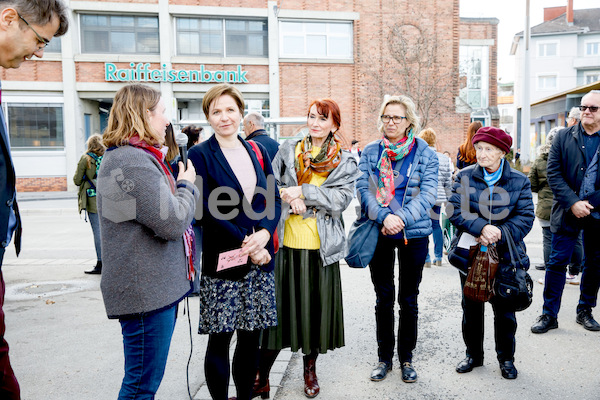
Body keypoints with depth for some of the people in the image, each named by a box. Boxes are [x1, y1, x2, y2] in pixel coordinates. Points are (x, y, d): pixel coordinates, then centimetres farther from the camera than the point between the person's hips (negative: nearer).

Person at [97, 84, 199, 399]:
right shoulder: (132, 161, -20)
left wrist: (181, 187, 9)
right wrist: (187, 186, -6)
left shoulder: (137, 157, 16)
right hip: (147, 291, -11)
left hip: (156, 287, 11)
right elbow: (171, 222, -22)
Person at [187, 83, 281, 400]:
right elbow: (206, 212, -10)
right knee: (220, 338, 4)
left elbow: (274, 199, 9)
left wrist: (264, 233, -10)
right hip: (222, 259, -4)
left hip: (261, 257, 4)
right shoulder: (200, 155, -3)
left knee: (251, 335, 12)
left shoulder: (257, 151, 12)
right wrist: (246, 245, -14)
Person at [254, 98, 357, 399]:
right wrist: (291, 201, -11)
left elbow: (340, 199, -8)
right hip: (286, 242, 0)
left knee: (316, 307, 10)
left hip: (321, 247, 0)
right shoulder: (287, 151, 10)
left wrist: (302, 192, -14)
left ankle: (310, 371, 33)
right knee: (277, 307, 3)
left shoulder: (345, 162, 5)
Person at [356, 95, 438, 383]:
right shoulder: (370, 152, 5)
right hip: (378, 233, 1)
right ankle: (384, 358, 26)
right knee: (384, 298, 10)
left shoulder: (425, 153, 1)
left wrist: (401, 218, -21)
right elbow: (363, 189, -5)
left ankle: (406, 359, 27)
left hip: (414, 234, -1)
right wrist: (384, 216, -21)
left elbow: (427, 193, -8)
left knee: (408, 299, 10)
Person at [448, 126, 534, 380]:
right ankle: (473, 354, 31)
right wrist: (482, 228, -24)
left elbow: (525, 217, -6)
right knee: (471, 307, 12)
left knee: (505, 310, 10)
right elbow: (455, 210, -9)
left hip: (505, 257, 0)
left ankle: (506, 358, 31)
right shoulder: (464, 177, -1)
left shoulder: (519, 181, -1)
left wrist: (498, 235, -21)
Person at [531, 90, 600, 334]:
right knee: (557, 262, 1)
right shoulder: (563, 137, 1)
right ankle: (549, 315, 11)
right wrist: (573, 203, -14)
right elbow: (553, 174, -5)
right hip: (568, 212, -1)